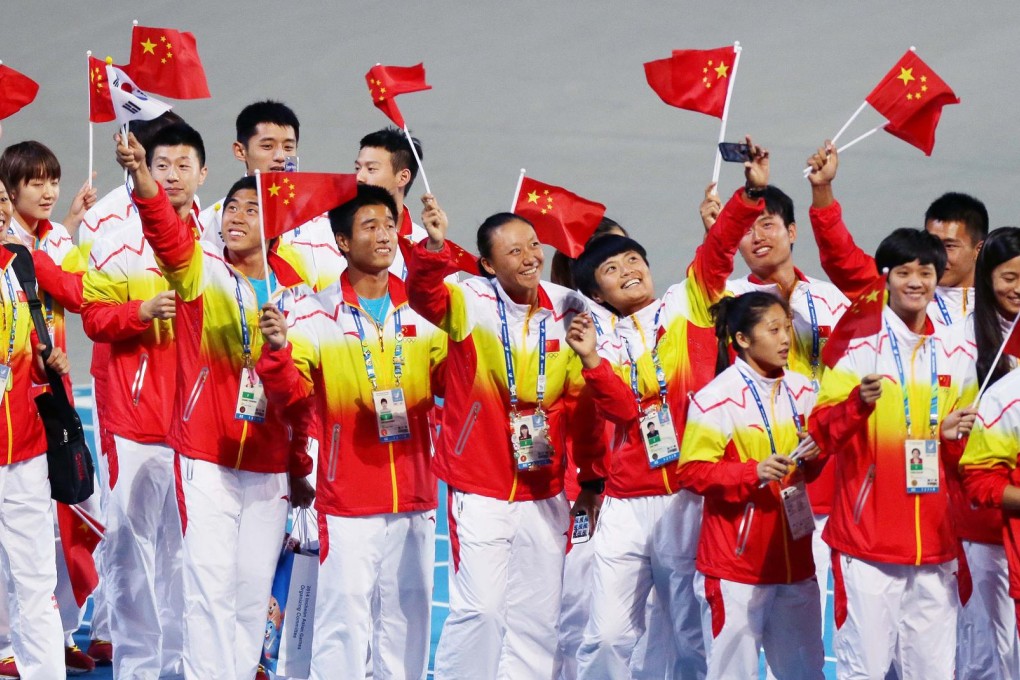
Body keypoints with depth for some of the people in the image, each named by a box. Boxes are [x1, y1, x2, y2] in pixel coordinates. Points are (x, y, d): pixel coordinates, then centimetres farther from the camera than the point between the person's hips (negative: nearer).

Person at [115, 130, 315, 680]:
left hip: (270, 464, 3)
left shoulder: (294, 293, 7)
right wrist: (141, 176, -42)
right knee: (211, 582, -10)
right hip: (207, 458, -3)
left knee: (255, 587, 9)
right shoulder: (200, 272, -1)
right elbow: (167, 230, -22)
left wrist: (302, 468, 15)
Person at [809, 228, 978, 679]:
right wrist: (859, 402, -25)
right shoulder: (861, 344, -3)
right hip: (868, 537, -4)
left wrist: (955, 434, 1)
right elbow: (821, 432, -8)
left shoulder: (957, 353, 12)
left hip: (934, 539, 4)